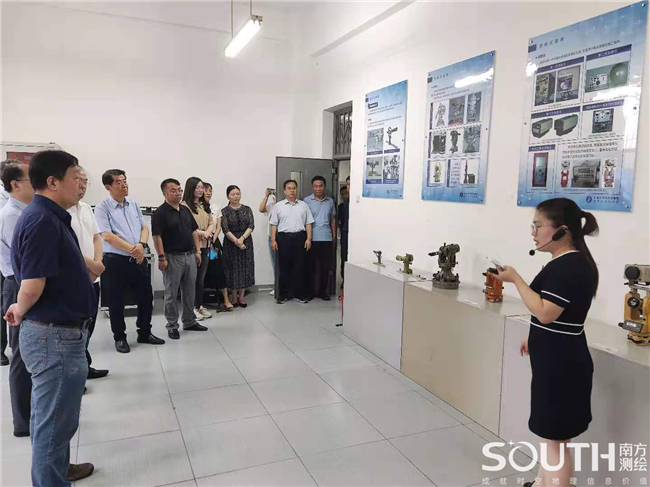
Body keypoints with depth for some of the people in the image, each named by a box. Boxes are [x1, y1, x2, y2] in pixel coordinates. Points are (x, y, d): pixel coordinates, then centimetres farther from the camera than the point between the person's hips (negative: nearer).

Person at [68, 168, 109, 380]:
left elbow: (97, 237, 13)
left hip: (92, 278, 8)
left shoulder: (86, 208, 12)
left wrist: (97, 262, -5)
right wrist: (91, 264, -14)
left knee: (88, 326, 18)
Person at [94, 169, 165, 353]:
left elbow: (144, 228, 9)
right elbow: (107, 236, -16)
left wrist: (141, 245, -11)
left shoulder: (134, 205, 10)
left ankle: (144, 333, 29)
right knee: (116, 302, 7)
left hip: (139, 259, 6)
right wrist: (132, 249, -15)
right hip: (116, 261, -5)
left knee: (146, 297, 12)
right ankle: (120, 338, 22)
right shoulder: (102, 208, -8)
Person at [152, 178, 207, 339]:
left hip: (190, 256, 7)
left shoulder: (186, 210, 11)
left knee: (190, 292, 13)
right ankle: (172, 326, 14)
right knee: (171, 294, 4)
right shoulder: (160, 213, -10)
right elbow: (157, 237, -14)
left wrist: (197, 251, 9)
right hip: (172, 258, -6)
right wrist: (161, 257, -18)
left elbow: (194, 231, 14)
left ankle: (189, 322, 25)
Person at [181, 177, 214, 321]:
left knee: (201, 277, 14)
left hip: (205, 246, 7)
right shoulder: (184, 205, -10)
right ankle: (192, 308, 10)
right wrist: (202, 233, -16)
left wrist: (208, 232, -9)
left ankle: (199, 306, 24)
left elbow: (211, 223, 12)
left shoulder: (205, 205, 14)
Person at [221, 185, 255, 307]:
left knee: (245, 268, 4)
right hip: (230, 244, -2)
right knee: (233, 269, 3)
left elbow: (251, 226, -4)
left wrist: (242, 238, -17)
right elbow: (225, 230, -8)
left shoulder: (247, 209, 6)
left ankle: (241, 297, 15)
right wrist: (237, 241, -16)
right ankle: (234, 298, 14)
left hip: (246, 242, 2)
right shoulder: (224, 211, -1)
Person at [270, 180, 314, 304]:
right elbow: (274, 224, 5)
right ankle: (283, 294, 13)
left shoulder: (303, 205, 10)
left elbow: (308, 223, 7)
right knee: (284, 267, 4)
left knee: (299, 267, 3)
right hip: (283, 238, -1)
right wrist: (273, 240, -2)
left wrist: (308, 239, -2)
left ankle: (299, 294, 13)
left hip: (300, 237, 1)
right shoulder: (278, 206, 7)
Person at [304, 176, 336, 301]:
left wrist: (334, 235, 11)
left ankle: (323, 291, 17)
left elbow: (333, 219, 15)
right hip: (311, 238, -2)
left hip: (326, 238, 2)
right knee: (311, 266, 4)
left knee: (325, 267, 6)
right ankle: (310, 291, 14)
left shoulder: (330, 201, 8)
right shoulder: (307, 201, -1)